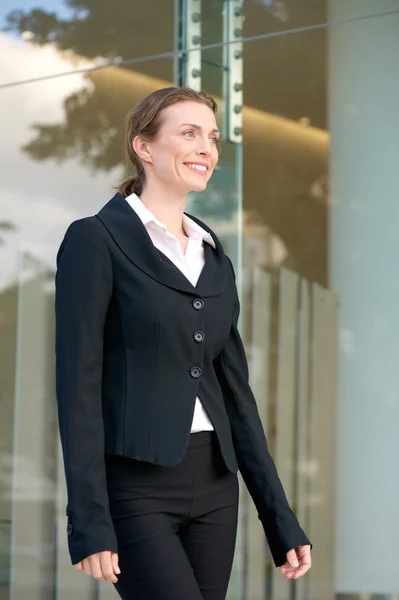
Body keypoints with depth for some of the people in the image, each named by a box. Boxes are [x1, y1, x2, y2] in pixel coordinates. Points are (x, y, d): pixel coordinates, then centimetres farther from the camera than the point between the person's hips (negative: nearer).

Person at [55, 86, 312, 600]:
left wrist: (282, 522, 10)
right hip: (136, 486, -6)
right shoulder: (96, 240, -4)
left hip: (213, 486, 7)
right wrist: (89, 523, -16)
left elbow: (235, 390, 15)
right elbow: (79, 384, -10)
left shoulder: (216, 260, 15)